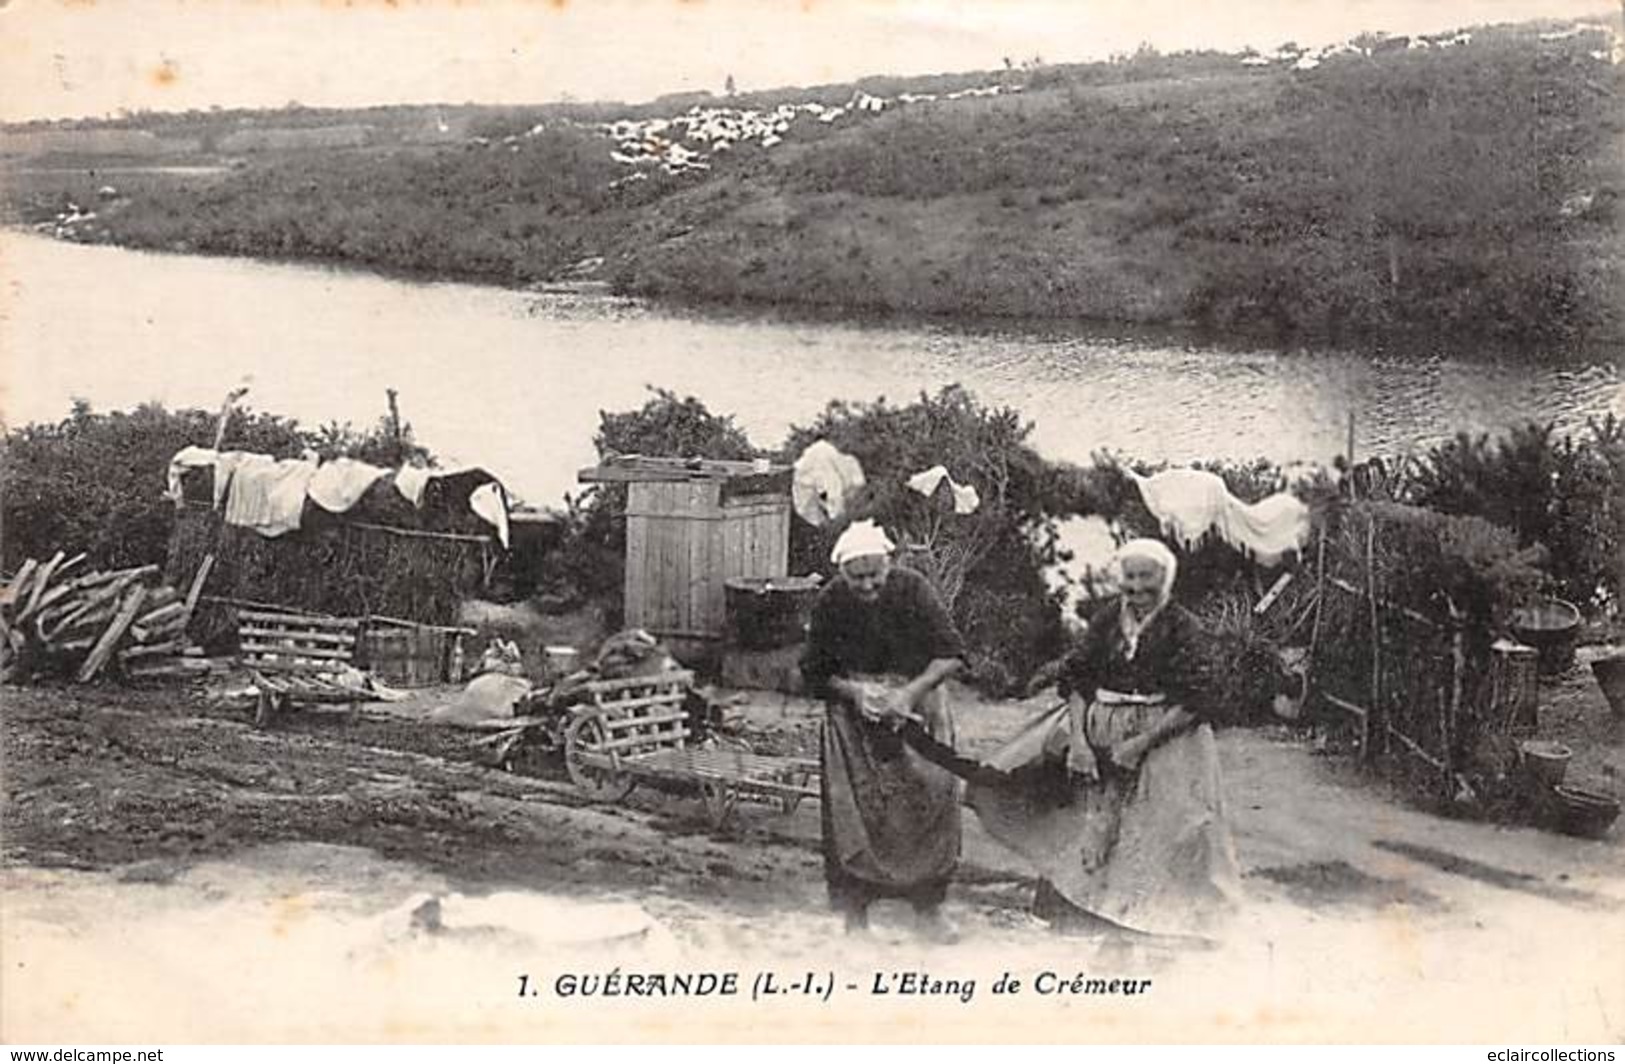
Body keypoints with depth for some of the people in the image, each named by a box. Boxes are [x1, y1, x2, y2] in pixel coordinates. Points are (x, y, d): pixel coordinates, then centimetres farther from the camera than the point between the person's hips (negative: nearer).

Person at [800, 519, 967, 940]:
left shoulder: (912, 589, -13)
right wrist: (855, 692, -19)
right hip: (854, 707, 0)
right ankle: (854, 906, 6)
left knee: (934, 791, -10)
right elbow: (815, 673, -1)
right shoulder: (831, 602, -10)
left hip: (916, 698, 0)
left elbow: (950, 654, -14)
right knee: (855, 803, -7)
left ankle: (927, 904, 3)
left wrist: (910, 692, -26)